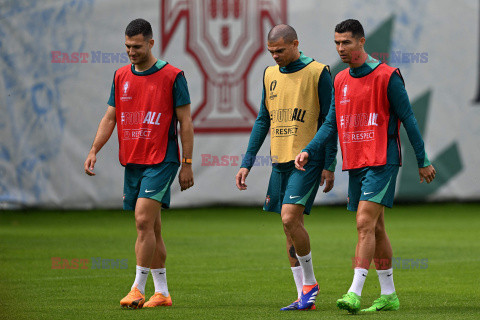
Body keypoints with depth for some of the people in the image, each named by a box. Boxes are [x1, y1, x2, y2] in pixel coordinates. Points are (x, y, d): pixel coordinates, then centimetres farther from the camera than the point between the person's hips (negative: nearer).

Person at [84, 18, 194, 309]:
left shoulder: (172, 76, -5)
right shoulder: (121, 76, 11)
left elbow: (185, 122, -4)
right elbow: (110, 117, 15)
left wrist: (187, 164, -7)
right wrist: (94, 151, 2)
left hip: (161, 161, -6)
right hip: (132, 162, 6)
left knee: (144, 221, -16)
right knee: (151, 228, 9)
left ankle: (138, 289, -14)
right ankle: (162, 292, 15)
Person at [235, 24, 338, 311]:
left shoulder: (318, 72, -5)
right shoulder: (270, 75, 12)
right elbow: (263, 121, 18)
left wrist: (329, 165, -9)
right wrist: (247, 163, 12)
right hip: (280, 160, 6)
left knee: (290, 218, -18)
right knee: (290, 226, 5)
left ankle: (310, 283, 0)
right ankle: (305, 297, 11)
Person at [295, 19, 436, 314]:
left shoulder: (387, 76, -7)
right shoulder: (340, 81, 12)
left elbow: (408, 119, -4)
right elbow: (331, 123, 14)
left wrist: (423, 161, -3)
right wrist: (309, 152, 0)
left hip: (381, 162, -7)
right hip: (354, 165, 7)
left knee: (365, 224, -16)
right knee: (375, 229, 10)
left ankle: (355, 294, -20)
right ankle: (389, 295, 17)